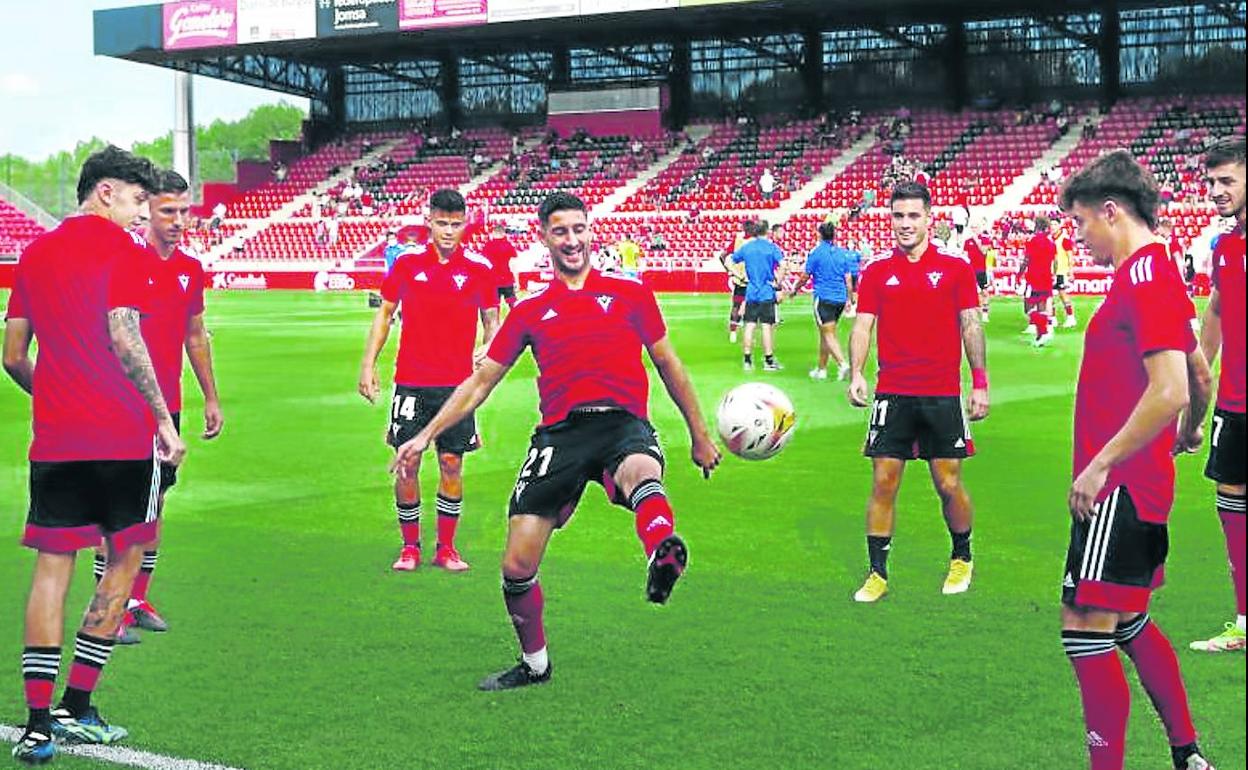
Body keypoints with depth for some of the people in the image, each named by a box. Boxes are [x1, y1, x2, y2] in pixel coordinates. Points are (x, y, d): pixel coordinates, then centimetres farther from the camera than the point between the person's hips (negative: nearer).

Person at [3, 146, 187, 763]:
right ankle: (75, 709, 10)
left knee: (53, 565, 6)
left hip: (54, 436, 5)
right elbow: (124, 342, -17)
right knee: (124, 559, 9)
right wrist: (164, 419, -14)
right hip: (125, 435, -5)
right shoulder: (121, 250, -6)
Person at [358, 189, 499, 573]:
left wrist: (488, 351, -12)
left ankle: (446, 548, 16)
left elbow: (492, 320, 9)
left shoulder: (479, 268, 0)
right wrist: (368, 364, 4)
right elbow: (384, 313, 10)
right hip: (411, 383, 0)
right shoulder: (407, 263, 2)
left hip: (457, 384, 0)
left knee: (452, 465, 3)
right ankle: (410, 547, 15)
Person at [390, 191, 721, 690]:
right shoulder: (530, 311, 16)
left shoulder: (629, 293, 14)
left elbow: (667, 363, 21)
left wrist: (699, 434, 23)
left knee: (643, 472, -41)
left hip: (622, 424, -2)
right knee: (517, 566, -4)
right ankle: (534, 664, 20)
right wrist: (427, 434, 12)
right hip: (559, 435, 2)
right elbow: (482, 380, 19)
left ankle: (663, 557, -72)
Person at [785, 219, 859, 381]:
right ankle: (821, 368, 21)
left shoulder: (816, 252, -6)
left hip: (824, 298, -5)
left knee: (829, 335, -5)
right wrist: (849, 299, 17)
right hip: (840, 298, 5)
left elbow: (805, 276, -1)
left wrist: (794, 290, 14)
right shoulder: (843, 253, 7)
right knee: (825, 334, 16)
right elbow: (849, 279, 8)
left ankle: (843, 364, -22)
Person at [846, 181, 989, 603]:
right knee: (883, 484, 0)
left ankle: (962, 559, 27)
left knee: (949, 485, 3)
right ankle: (878, 574, 9)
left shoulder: (955, 269, 3)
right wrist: (856, 374, -12)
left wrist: (980, 383, 0)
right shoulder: (877, 273, 7)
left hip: (943, 395, -1)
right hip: (892, 394, 1)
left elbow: (971, 327, 4)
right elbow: (862, 326, 4)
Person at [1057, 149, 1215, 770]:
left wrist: (1101, 464, -23)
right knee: (1129, 625, 20)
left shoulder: (1143, 276, -17)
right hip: (1135, 486, 11)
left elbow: (1170, 391, -26)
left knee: (1085, 630, -7)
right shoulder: (1153, 273, 14)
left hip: (1120, 488, -11)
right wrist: (1186, 435, 38)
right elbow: (1197, 377, 23)